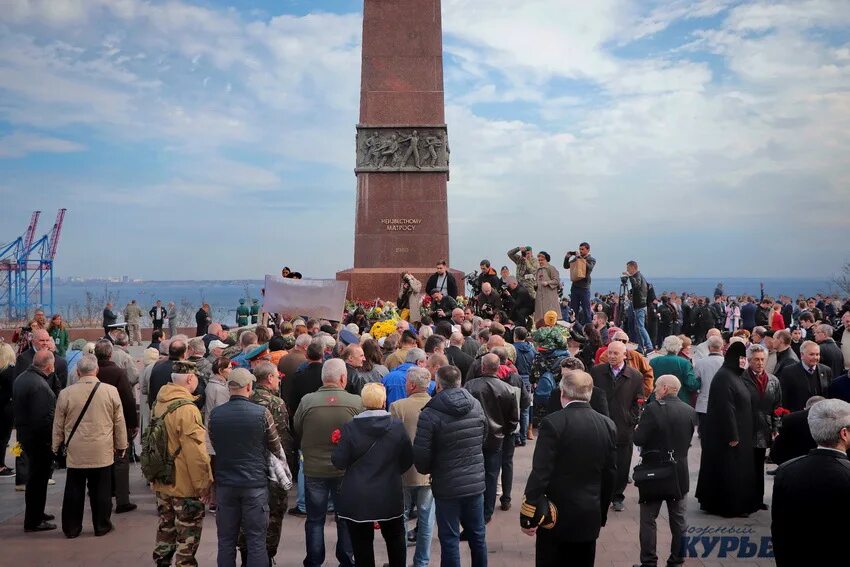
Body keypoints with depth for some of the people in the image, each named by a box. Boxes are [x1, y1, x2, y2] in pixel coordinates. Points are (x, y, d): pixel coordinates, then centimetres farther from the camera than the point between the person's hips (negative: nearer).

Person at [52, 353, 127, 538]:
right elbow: (119, 422, 0)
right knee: (101, 490, 9)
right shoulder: (110, 391, -8)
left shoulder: (66, 393, -7)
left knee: (74, 490, 11)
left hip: (75, 452, 1)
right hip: (102, 452, -1)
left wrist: (56, 447, 17)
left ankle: (71, 528, 19)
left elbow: (58, 424, 3)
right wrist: (121, 445, 12)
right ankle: (102, 526, 17)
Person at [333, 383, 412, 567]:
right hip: (390, 496, 2)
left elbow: (339, 462, -9)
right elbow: (408, 459, 0)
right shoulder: (397, 426, -7)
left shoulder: (349, 428, -12)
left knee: (362, 544, 10)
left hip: (357, 498, -2)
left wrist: (338, 445, 10)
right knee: (395, 539, 22)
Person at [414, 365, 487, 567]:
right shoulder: (476, 406, 0)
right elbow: (483, 442, 10)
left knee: (450, 540, 7)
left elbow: (421, 454, -15)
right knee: (477, 536, 18)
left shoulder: (430, 414, -17)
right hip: (476, 482, 5)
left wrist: (426, 470, 6)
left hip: (447, 486, -5)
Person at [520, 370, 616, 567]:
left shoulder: (553, 423, -15)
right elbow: (610, 475, 6)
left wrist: (528, 516, -11)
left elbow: (540, 473, -18)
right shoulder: (608, 425, 0)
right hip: (590, 518, 4)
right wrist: (602, 514, 16)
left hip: (556, 515, -4)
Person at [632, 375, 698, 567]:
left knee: (648, 519, 5)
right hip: (680, 473, 4)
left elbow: (638, 439, -17)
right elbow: (688, 440, 8)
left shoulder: (652, 408, -16)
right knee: (679, 520, 14)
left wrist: (637, 429, 3)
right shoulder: (690, 411, 0)